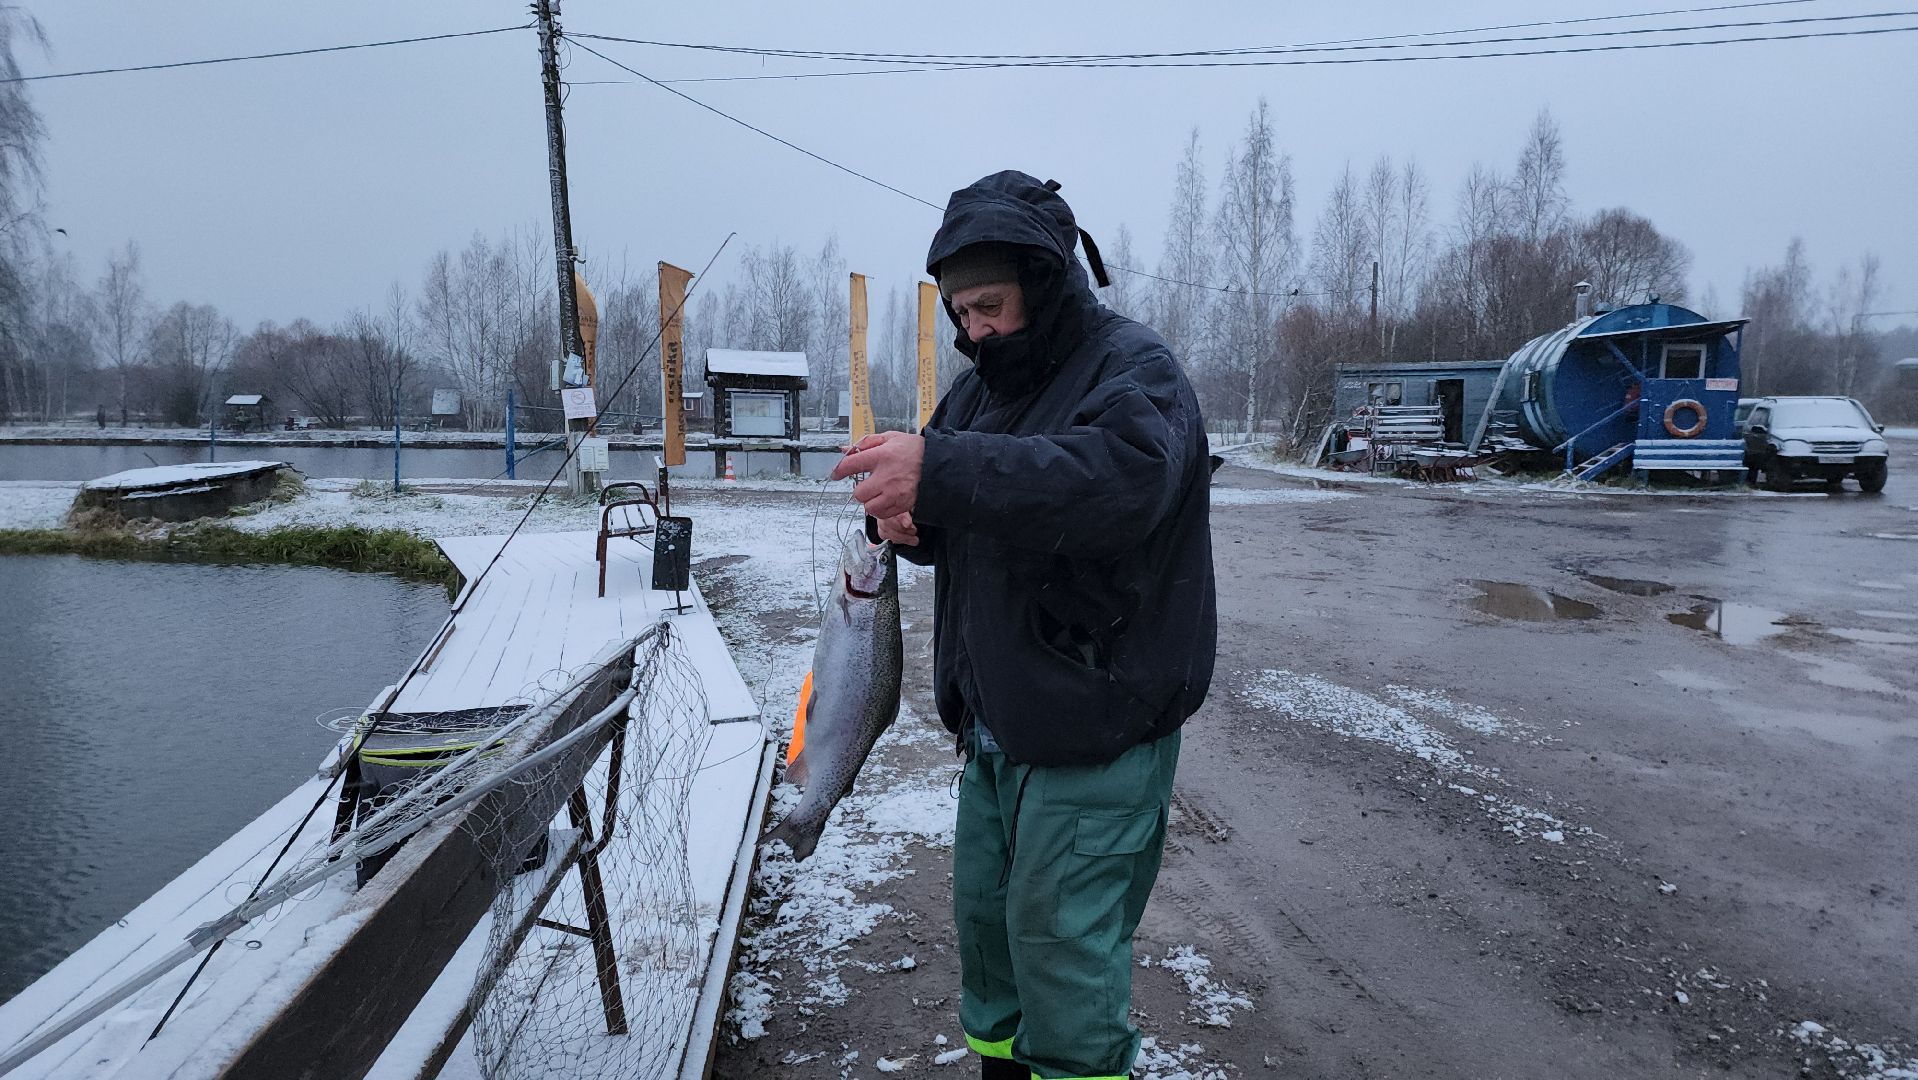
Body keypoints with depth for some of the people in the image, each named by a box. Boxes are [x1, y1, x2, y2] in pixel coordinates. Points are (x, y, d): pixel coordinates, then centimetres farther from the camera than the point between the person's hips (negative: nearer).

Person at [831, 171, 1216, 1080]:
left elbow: (1121, 476, -35)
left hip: (1096, 726, -8)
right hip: (995, 724, 8)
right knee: (984, 913, 19)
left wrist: (942, 470, -44)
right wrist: (901, 516, -11)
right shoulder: (982, 383, 11)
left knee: (1061, 940, -1)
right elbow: (953, 524, 15)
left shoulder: (1134, 368, -13)